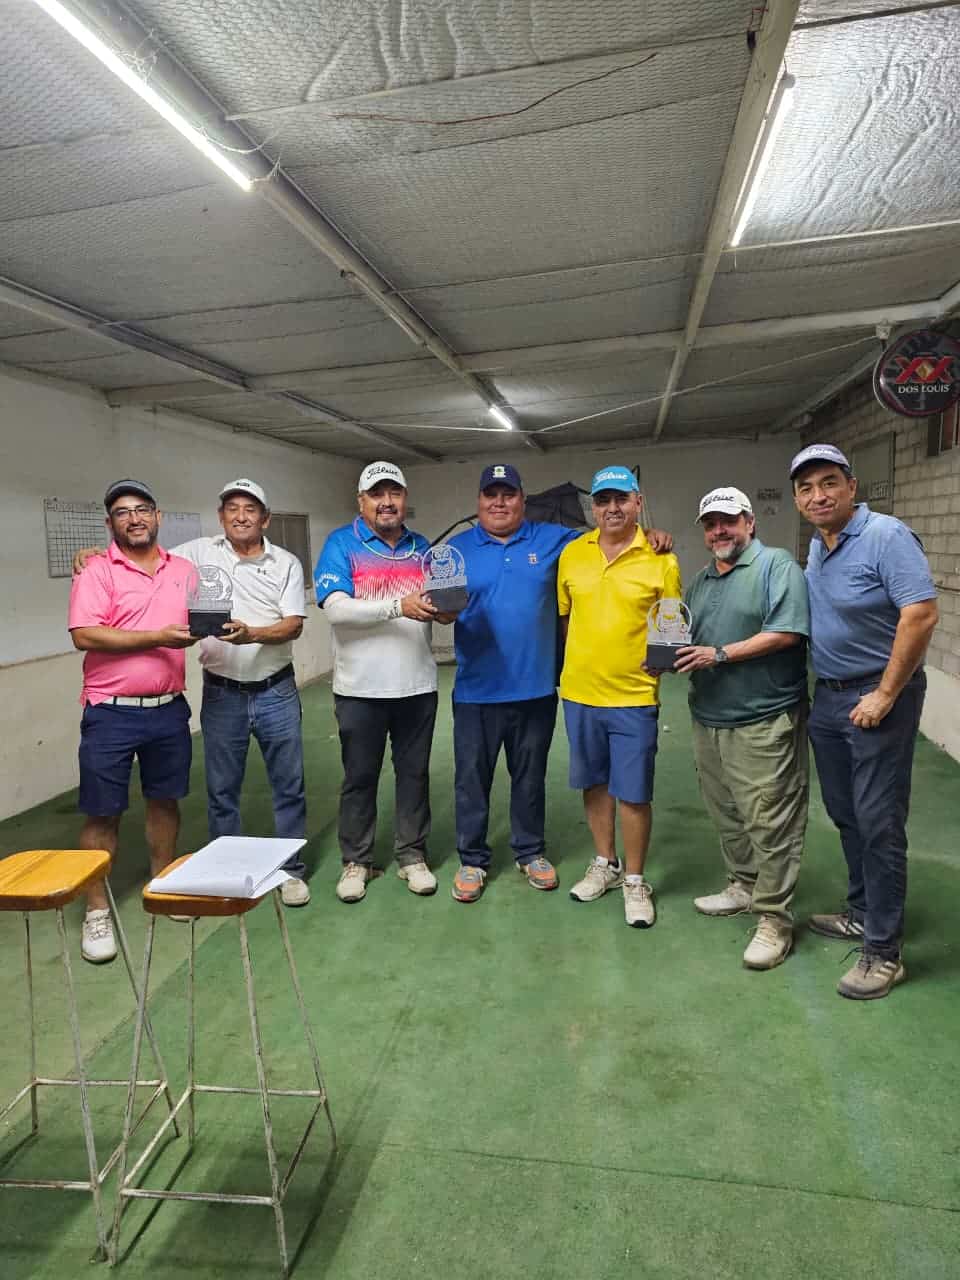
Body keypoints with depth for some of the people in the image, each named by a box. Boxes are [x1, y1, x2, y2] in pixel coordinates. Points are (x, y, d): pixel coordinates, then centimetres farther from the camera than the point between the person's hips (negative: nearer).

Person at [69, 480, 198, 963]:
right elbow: (84, 635, -17)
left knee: (164, 800, 15)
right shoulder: (97, 572, -7)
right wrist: (158, 637, -19)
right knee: (103, 813, 4)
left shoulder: (184, 569, 9)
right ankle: (96, 910, 17)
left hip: (169, 709, 4)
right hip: (111, 714, -4)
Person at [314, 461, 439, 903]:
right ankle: (355, 860, 24)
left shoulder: (421, 547, 10)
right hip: (361, 687, -3)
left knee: (414, 773, 12)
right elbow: (335, 608, -17)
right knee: (359, 777, 9)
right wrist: (398, 606, -25)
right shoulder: (341, 544, -4)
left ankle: (412, 855, 27)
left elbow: (434, 603, 13)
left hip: (417, 684, 4)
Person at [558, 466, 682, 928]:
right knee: (595, 783, 17)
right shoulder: (571, 554, 3)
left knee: (633, 792, 4)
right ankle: (605, 864, 36)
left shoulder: (661, 561, -7)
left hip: (634, 697, -3)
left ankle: (635, 880, 24)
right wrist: (579, 663, 5)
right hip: (579, 693, 4)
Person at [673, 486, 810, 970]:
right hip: (709, 719, 7)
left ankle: (774, 918, 10)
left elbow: (786, 632, -16)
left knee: (769, 824, -1)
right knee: (726, 815, 17)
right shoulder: (700, 581, 17)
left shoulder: (777, 565, -6)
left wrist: (720, 655, -19)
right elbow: (686, 638, 22)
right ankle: (743, 886, 34)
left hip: (763, 723, -7)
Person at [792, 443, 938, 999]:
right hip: (829, 697, 8)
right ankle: (863, 912, 34)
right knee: (845, 814, 17)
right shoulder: (816, 548, 9)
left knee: (879, 823, -2)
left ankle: (884, 951, 11)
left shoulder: (886, 536, -16)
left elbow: (921, 615, -23)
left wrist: (885, 695, -20)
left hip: (877, 698, -8)